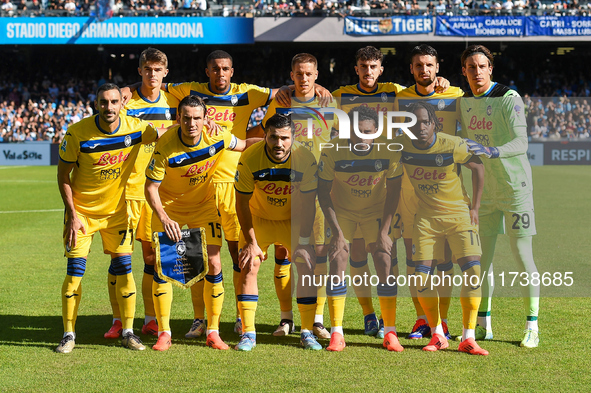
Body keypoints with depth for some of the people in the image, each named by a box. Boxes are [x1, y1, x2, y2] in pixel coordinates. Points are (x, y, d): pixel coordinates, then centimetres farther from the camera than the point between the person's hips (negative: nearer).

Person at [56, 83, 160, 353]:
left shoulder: (135, 128, -11)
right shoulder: (78, 133, -18)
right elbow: (63, 174, -8)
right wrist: (72, 214, -12)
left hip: (117, 209, 2)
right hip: (82, 210, -2)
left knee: (124, 268, -1)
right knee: (75, 271, -6)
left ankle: (128, 332, 11)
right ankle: (69, 335, 5)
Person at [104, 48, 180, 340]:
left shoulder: (172, 102, 7)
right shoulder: (127, 103, -4)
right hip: (128, 188, -3)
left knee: (153, 255, 6)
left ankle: (151, 320, 14)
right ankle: (118, 320, 6)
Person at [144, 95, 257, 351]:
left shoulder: (217, 138, -17)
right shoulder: (165, 147, -26)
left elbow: (242, 145, 7)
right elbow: (151, 188, -20)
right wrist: (164, 219, -32)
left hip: (204, 205, 2)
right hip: (169, 208, -2)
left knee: (213, 265, -6)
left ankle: (213, 332, 6)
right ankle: (164, 333, 3)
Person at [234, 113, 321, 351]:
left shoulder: (306, 159, -23)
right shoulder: (250, 159, -24)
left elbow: (308, 205, -15)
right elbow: (242, 203, -16)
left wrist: (303, 241, -19)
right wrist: (251, 242, -19)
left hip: (293, 220, 1)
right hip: (259, 218, 0)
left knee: (307, 267, -9)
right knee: (249, 266, -12)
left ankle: (307, 333, 3)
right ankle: (248, 334, -4)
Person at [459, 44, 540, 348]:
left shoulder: (509, 99, -15)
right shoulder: (464, 101, 5)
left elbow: (521, 143, -26)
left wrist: (490, 151, -41)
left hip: (515, 187, -6)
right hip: (484, 190, 6)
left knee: (522, 256, -5)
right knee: (481, 257, 5)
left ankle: (532, 328, 1)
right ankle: (483, 325, 14)